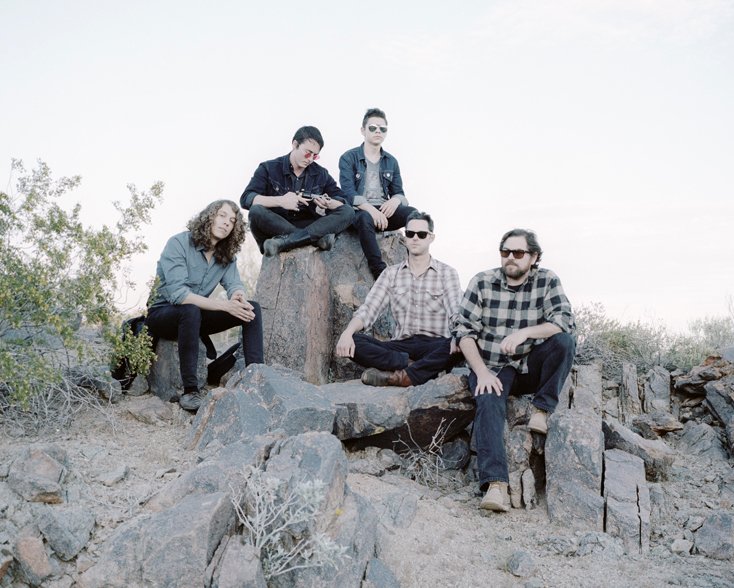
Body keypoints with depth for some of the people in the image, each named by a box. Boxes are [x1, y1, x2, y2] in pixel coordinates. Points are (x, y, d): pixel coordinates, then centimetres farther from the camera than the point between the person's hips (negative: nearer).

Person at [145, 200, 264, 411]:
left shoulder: (226, 255, 3)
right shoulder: (179, 244, -18)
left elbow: (235, 284, -8)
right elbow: (178, 294, -28)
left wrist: (238, 296, -34)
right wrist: (224, 305, -34)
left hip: (196, 315, 6)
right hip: (162, 313, -6)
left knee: (252, 308, -12)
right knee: (191, 310, -40)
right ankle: (190, 391, -34)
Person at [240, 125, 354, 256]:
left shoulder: (321, 174, 12)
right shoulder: (268, 168, 3)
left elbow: (345, 201, 8)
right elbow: (246, 198, -9)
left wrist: (329, 204, -17)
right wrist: (280, 201, -26)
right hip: (275, 229, -3)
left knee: (347, 212, -18)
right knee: (256, 211, -32)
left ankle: (285, 241, -34)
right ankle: (316, 238, -32)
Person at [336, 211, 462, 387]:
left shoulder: (447, 273, 6)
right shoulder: (391, 273, 13)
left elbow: (457, 313, -9)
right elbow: (367, 310, 3)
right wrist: (347, 333, -19)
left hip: (434, 348, -2)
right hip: (401, 347, 2)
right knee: (354, 341, -23)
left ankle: (401, 376, -34)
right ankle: (414, 366, -27)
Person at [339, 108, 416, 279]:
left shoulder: (391, 161, 18)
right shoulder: (348, 158, 3)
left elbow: (399, 193, 14)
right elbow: (348, 192, -9)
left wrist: (395, 200, -13)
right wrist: (370, 209, -27)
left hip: (384, 211, 4)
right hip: (359, 211, -4)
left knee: (413, 213, -26)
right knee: (365, 218, -40)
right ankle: (380, 272, -40)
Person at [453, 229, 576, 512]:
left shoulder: (547, 281, -1)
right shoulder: (482, 282, -3)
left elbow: (565, 322, -14)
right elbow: (464, 330, -6)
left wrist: (524, 332, -30)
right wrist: (481, 372, -19)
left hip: (531, 365, 1)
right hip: (491, 366, -1)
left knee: (565, 340, -25)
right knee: (489, 403, -31)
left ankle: (541, 410, -12)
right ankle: (495, 484, -38)